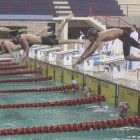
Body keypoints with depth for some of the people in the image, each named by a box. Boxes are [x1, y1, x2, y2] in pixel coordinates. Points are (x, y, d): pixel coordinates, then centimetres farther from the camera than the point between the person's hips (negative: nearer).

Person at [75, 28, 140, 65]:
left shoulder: (99, 37, -32)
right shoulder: (96, 36, -8)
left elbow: (92, 52, -35)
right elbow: (88, 49, 0)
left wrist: (82, 58, -26)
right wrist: (80, 58, -7)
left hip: (124, 35, -8)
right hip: (121, 35, 8)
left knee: (127, 57, -15)